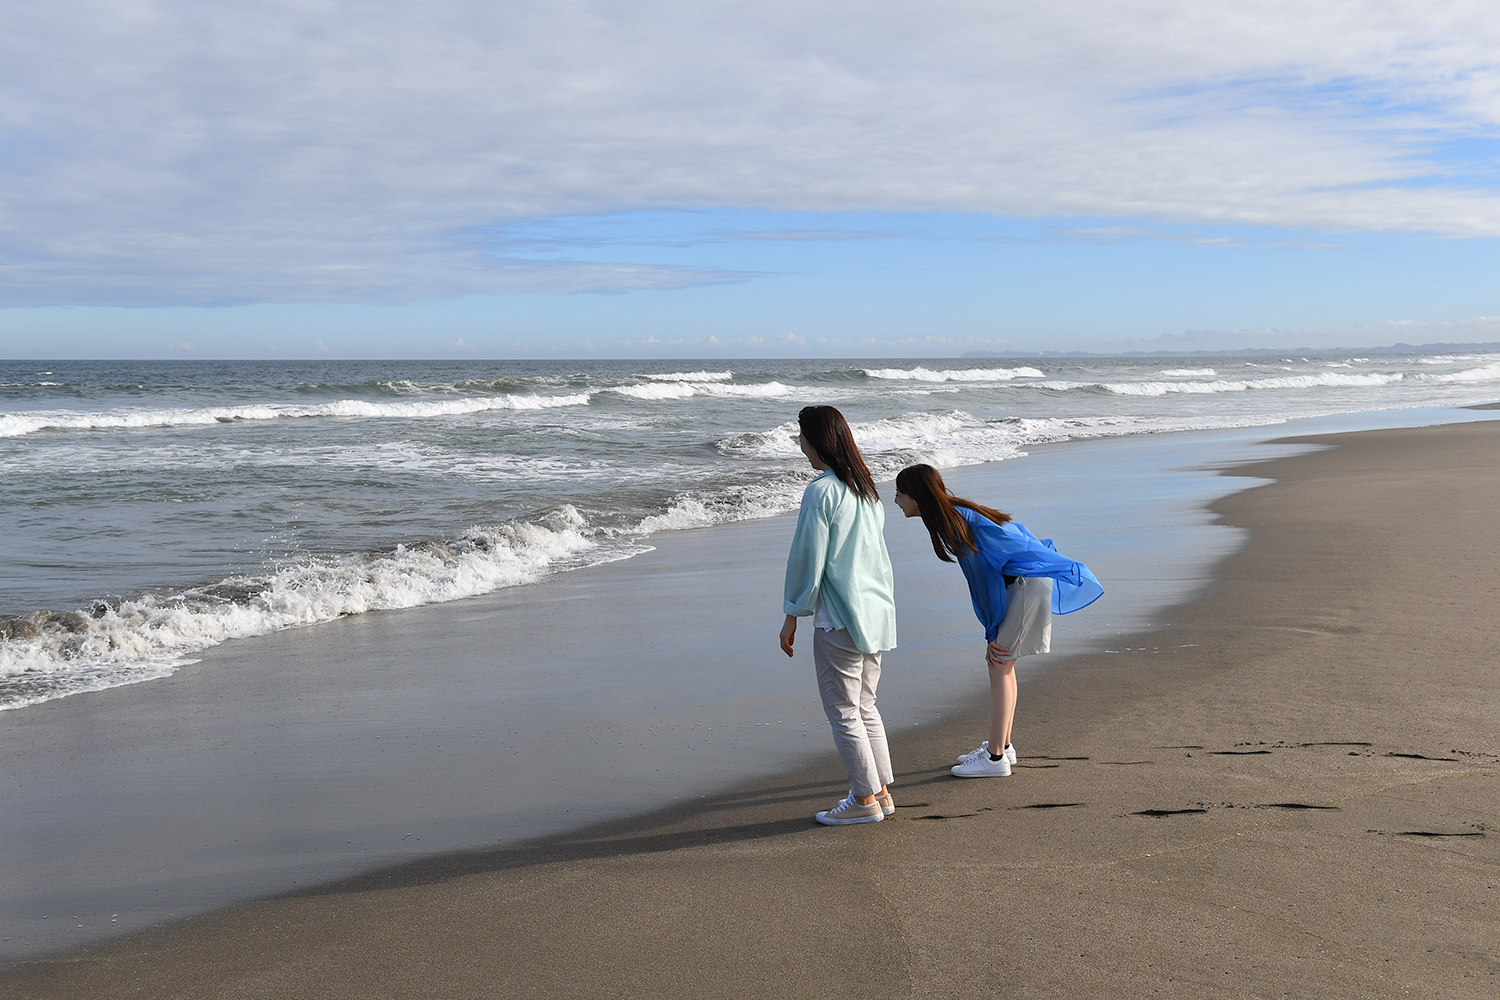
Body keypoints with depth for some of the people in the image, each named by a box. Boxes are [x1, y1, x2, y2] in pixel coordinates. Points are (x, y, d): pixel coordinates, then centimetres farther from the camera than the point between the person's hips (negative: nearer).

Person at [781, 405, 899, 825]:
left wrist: (792, 615, -5)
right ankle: (880, 791, 23)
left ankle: (864, 799, 8)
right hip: (876, 610, 9)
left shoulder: (821, 491, -16)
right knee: (864, 706, 18)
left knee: (843, 711, 3)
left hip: (840, 616, -9)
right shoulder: (865, 486, 10)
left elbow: (807, 558, -14)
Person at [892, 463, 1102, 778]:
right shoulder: (953, 514, 10)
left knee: (999, 665, -7)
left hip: (1028, 583, -10)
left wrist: (993, 633, -12)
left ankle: (995, 758, -3)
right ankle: (1002, 745, 24)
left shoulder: (955, 520, -19)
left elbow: (986, 576, -18)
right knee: (1001, 663, 15)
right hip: (1020, 583, 10)